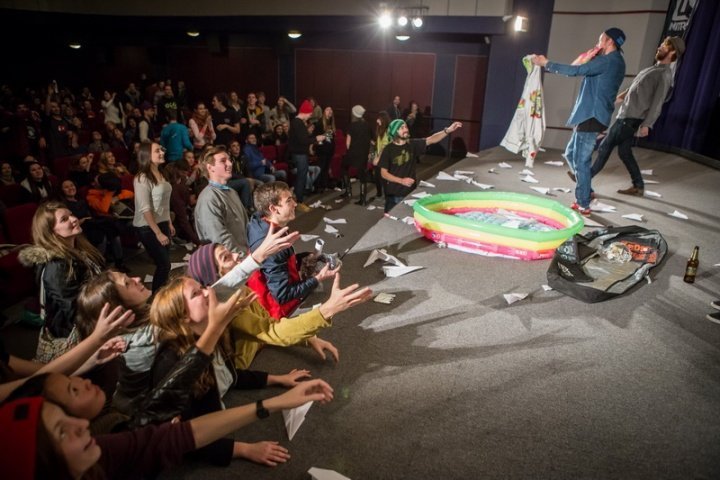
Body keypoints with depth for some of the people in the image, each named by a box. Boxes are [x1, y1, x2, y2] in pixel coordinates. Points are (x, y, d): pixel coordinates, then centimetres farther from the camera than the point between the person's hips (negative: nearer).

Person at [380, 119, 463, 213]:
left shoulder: (412, 144, -2)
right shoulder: (388, 149, -10)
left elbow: (431, 140, -14)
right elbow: (384, 173, -10)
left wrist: (448, 130, -29)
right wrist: (401, 181, -22)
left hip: (410, 191, 3)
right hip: (393, 194, -3)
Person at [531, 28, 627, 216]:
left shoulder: (609, 61, -12)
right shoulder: (613, 62, 19)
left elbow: (576, 70, -19)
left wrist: (546, 64, -13)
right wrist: (594, 57, 22)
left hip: (592, 116, -10)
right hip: (589, 115, 10)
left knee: (581, 161, -7)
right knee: (571, 154, 18)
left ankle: (583, 205, -1)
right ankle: (586, 193, 24)